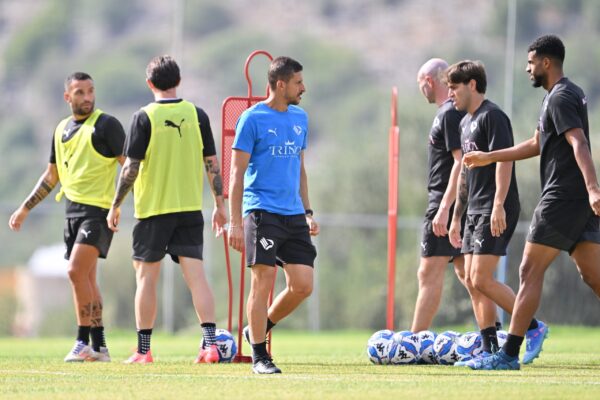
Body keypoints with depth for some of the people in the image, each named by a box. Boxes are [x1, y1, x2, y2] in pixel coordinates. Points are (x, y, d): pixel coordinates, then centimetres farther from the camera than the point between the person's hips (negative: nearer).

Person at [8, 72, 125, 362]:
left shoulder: (105, 125, -6)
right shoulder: (61, 130, 15)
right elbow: (51, 176, 24)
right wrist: (25, 209, 23)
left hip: (99, 209, -7)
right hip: (73, 209, 7)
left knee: (76, 271, -17)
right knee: (86, 279, 7)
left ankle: (83, 342, -11)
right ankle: (99, 346, 12)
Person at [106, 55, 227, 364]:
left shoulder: (145, 118, -8)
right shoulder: (196, 115, 2)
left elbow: (131, 168, -9)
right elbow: (212, 164, 4)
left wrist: (115, 205, 1)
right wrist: (219, 205, 12)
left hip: (153, 209, -3)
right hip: (190, 208, 3)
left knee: (146, 277, 6)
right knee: (196, 274, 0)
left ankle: (143, 350, 9)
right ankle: (210, 344, -11)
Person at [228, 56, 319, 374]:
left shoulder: (300, 118, 14)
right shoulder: (253, 118, -5)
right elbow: (237, 172, -6)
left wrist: (307, 212, 18)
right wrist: (235, 222, -11)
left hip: (293, 215, 6)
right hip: (262, 212, -6)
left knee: (303, 285, -1)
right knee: (263, 281, -7)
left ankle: (259, 328, 21)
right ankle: (259, 356, 2)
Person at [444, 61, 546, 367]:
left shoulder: (491, 116, -10)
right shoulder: (465, 123, 19)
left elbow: (504, 160, -18)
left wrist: (498, 205, -26)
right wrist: (456, 217, 24)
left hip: (496, 211, -10)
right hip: (475, 211, 10)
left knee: (482, 279, -15)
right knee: (472, 280, 5)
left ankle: (532, 326, -5)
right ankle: (490, 350, 6)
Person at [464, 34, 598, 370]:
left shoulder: (560, 98, -11)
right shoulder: (572, 94, 21)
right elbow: (538, 144, 32)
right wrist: (490, 157, 37)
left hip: (562, 198, -9)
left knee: (530, 271, -6)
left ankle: (510, 354, -6)